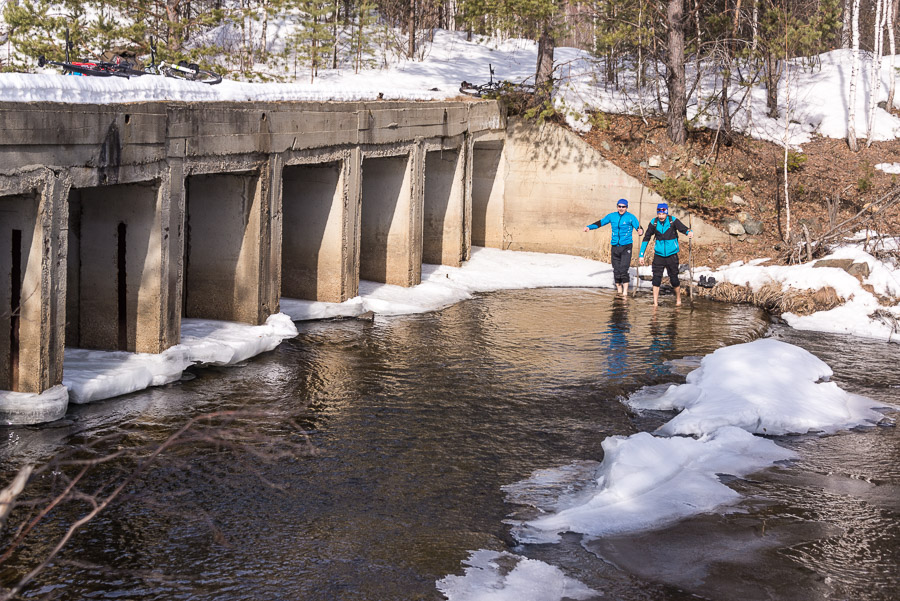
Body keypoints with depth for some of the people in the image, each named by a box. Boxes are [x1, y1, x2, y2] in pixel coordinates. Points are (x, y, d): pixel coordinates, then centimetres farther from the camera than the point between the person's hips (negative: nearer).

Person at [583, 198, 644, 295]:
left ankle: (625, 291, -9)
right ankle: (619, 289, 16)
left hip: (626, 247, -4)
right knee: (616, 270, 4)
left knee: (623, 270, -14)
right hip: (615, 247, 4)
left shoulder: (631, 217, -3)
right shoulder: (612, 216, 8)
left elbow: (639, 227, -8)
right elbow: (600, 223, 14)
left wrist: (640, 231, -32)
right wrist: (589, 227, 0)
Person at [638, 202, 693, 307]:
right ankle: (655, 303, 2)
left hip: (672, 255, -2)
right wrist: (641, 255, 1)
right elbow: (646, 238, 3)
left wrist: (689, 232, -40)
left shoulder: (673, 221, -8)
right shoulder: (654, 223, -3)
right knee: (656, 278, -5)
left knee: (674, 278, 4)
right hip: (659, 255, 2)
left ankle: (678, 299, 26)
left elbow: (684, 229, -14)